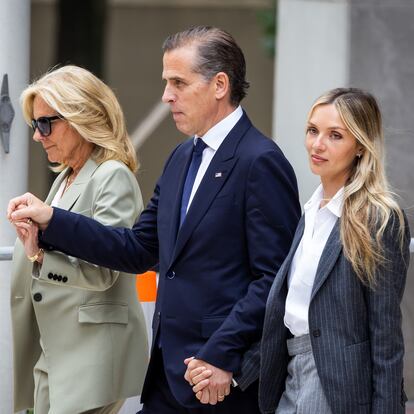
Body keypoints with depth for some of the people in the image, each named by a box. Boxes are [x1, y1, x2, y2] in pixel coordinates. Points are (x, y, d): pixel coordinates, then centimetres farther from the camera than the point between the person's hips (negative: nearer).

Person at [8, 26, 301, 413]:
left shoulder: (260, 162, -13)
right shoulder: (182, 157, 14)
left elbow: (273, 277, -17)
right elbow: (140, 249, 14)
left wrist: (221, 356, -20)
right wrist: (52, 221, 7)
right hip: (169, 371, 8)